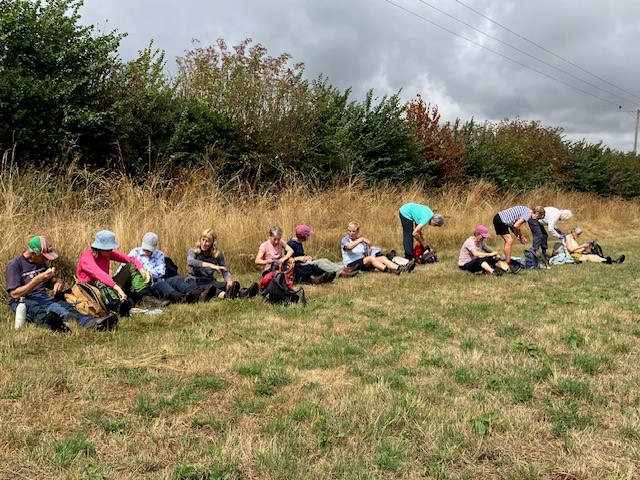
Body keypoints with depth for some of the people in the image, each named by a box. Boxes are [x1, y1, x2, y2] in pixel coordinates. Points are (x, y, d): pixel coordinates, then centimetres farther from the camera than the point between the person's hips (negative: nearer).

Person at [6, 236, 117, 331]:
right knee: (36, 310, -40)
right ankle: (48, 321, -77)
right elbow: (15, 294, -12)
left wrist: (58, 283, -1)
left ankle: (89, 322, -58)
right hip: (21, 301, -4)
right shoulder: (14, 265, -4)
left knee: (61, 304, -30)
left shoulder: (43, 262, 15)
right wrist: (39, 279, -19)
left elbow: (50, 283, 24)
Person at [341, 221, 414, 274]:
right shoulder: (345, 240, 3)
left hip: (363, 262, 6)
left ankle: (400, 269, -35)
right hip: (351, 264, -6)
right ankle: (389, 270, -45)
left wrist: (368, 247, -6)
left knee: (382, 258, -16)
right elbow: (349, 246, -22)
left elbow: (367, 255, 14)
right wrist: (361, 239, -19)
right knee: (370, 258, -32)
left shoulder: (362, 242, 21)